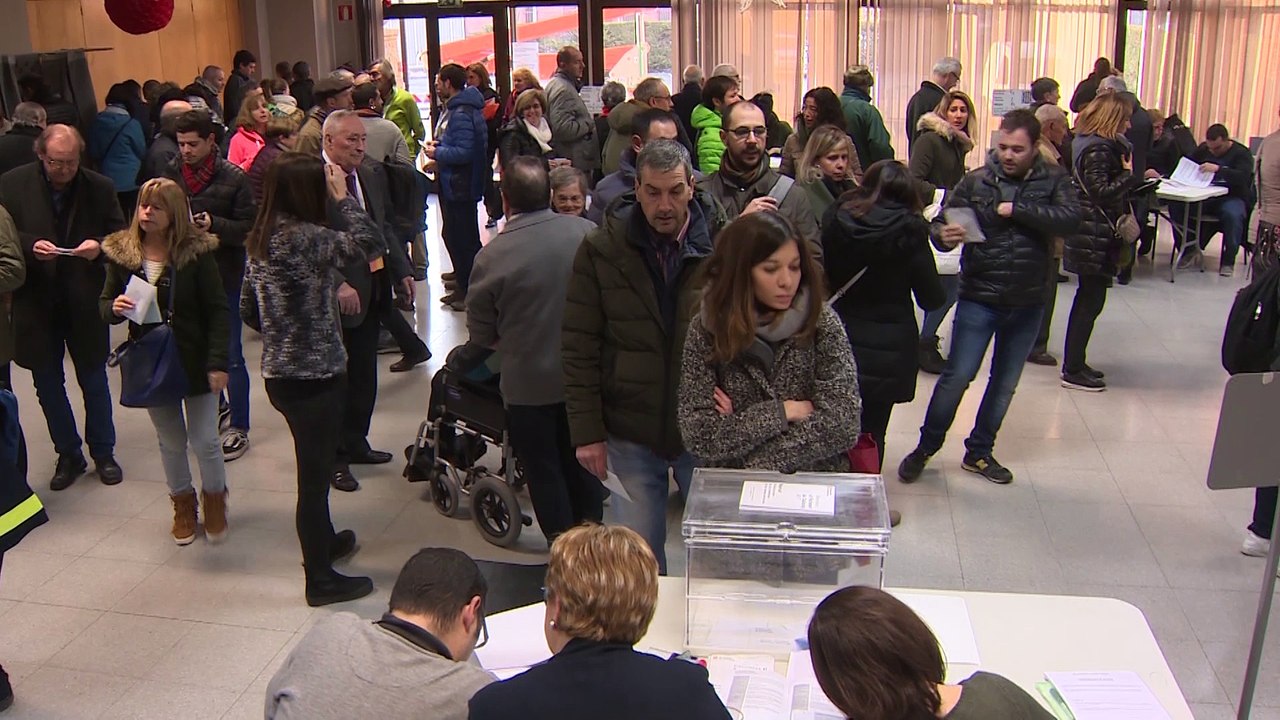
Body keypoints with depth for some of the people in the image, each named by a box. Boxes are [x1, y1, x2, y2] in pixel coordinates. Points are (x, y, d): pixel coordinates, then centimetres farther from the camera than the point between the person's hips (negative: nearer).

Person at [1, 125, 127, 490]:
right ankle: (68, 455, 27)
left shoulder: (100, 188, -5)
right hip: (35, 302, 1)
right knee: (48, 383, 11)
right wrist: (30, 246, -21)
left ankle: (103, 453, 28)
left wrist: (99, 245, -18)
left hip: (84, 302, -1)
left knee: (93, 379, 12)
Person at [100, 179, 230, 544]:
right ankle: (183, 503, 35)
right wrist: (114, 308, -19)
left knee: (205, 441, 2)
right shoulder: (121, 253, -3)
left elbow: (217, 310, -12)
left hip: (194, 360, -3)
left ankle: (214, 499, 28)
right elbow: (105, 303, 7)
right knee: (171, 441, 15)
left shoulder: (196, 252, -12)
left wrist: (217, 363, -17)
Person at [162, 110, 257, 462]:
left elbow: (250, 227, -10)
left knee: (230, 354, 3)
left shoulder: (234, 178, -10)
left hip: (224, 275, -4)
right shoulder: (171, 175, 1)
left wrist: (214, 224, -24)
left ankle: (239, 429, 13)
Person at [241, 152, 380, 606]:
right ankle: (321, 580, 15)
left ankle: (324, 541, 45)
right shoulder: (307, 239, -21)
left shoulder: (261, 240, 6)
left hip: (279, 375, 9)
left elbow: (248, 309, 13)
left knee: (315, 466, 26)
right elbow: (369, 242, -29)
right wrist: (343, 196, -18)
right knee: (315, 472, 3)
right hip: (314, 376, -9)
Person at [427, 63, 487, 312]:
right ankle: (462, 286, 27)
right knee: (451, 235, 17)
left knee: (464, 238, -3)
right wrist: (439, 161, 9)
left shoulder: (462, 114, -20)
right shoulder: (452, 110, 13)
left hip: (461, 186, -11)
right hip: (451, 183, 11)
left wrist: (437, 153, -14)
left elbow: (465, 152, -27)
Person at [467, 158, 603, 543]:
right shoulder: (587, 233, -11)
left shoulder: (493, 255, -20)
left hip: (529, 383, -4)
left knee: (543, 469, 15)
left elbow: (481, 333, -9)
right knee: (583, 461, 24)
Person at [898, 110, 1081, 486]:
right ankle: (925, 448, 12)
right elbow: (941, 221, -5)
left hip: (1027, 303, 3)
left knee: (1005, 383, 14)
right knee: (958, 375, -5)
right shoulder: (976, 181, -6)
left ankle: (979, 452, 30)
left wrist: (1015, 209, -23)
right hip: (979, 299, -3)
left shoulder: (1054, 181, -3)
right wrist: (944, 234, -29)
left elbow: (1070, 218, -19)